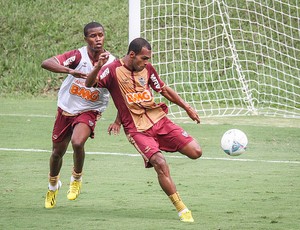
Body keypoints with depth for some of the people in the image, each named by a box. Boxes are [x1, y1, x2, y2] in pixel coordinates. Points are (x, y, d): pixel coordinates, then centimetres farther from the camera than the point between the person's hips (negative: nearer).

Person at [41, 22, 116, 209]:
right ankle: (53, 185, 45)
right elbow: (46, 63, -30)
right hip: (66, 109, 1)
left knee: (78, 142, -29)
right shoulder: (78, 56, -17)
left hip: (89, 111, -1)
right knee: (58, 151, 14)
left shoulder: (112, 62, -12)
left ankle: (77, 178, 1)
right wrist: (70, 70, -46)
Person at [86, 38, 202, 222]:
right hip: (137, 129, -5)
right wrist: (98, 67, -40)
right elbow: (89, 84, -20)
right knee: (161, 165, -23)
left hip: (158, 119, 5)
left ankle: (160, 148, 21)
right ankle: (182, 210, -12)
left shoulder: (147, 68, 7)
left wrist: (187, 107, 17)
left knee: (195, 152, -7)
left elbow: (164, 90, 19)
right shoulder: (113, 70, -8)